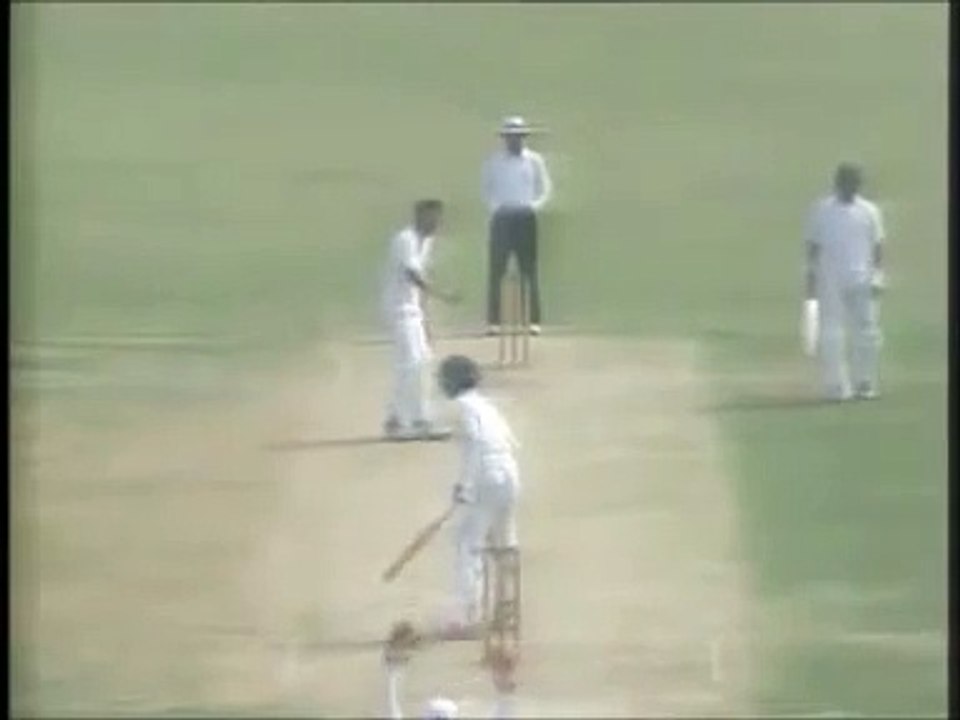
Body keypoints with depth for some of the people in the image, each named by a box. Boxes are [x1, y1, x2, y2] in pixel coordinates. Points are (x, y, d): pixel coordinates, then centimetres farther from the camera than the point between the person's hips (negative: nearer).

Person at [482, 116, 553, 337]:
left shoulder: (534, 160, 6)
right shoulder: (493, 162, 6)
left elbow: (545, 189, 10)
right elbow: (487, 189, 12)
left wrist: (535, 205, -5)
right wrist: (495, 206, -5)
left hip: (525, 217, 0)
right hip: (501, 219, 0)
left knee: (530, 270, -1)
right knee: (496, 270, -4)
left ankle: (533, 321, 1)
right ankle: (493, 321, -3)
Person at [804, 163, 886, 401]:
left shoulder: (869, 211, 7)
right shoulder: (821, 211, 4)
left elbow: (877, 246, 8)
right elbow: (813, 247, 7)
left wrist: (877, 276, -2)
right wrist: (811, 280, 3)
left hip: (862, 282, 1)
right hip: (829, 281, -1)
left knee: (866, 332, -1)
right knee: (831, 333, -3)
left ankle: (864, 383, 8)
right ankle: (836, 385, 0)